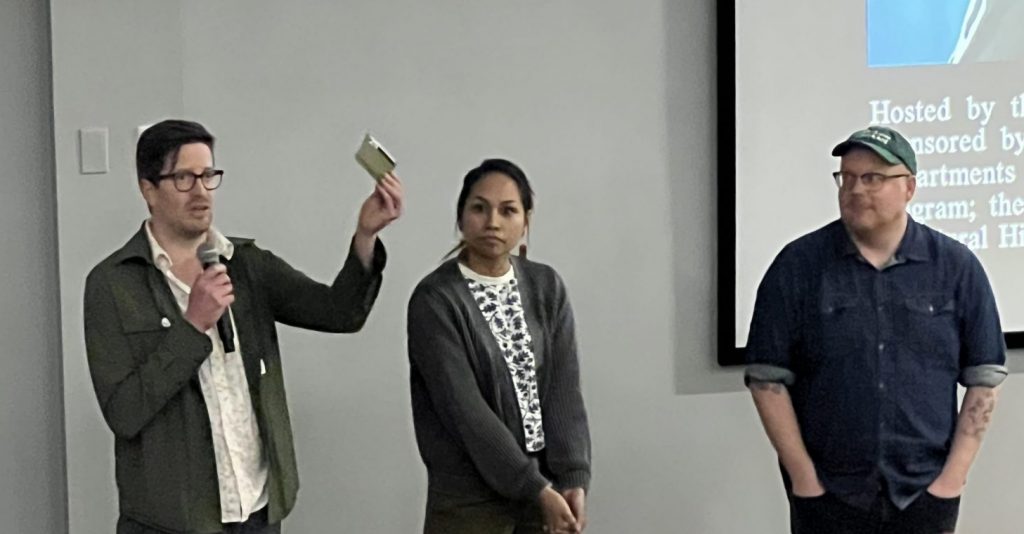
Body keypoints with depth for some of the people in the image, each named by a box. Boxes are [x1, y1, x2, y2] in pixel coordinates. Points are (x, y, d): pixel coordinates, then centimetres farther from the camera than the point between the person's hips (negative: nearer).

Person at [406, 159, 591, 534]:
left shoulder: (547, 287, 6)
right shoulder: (435, 300, -10)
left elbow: (565, 389, 1)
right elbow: (466, 411, -15)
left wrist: (573, 480, -11)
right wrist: (537, 489, -17)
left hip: (547, 485, 4)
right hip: (470, 498, -4)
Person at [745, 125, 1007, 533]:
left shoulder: (956, 266, 1)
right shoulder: (797, 265, -3)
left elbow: (984, 376, 3)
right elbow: (768, 378, -3)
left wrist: (954, 475, -3)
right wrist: (803, 476, -7)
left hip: (927, 492, 1)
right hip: (828, 495, -1)